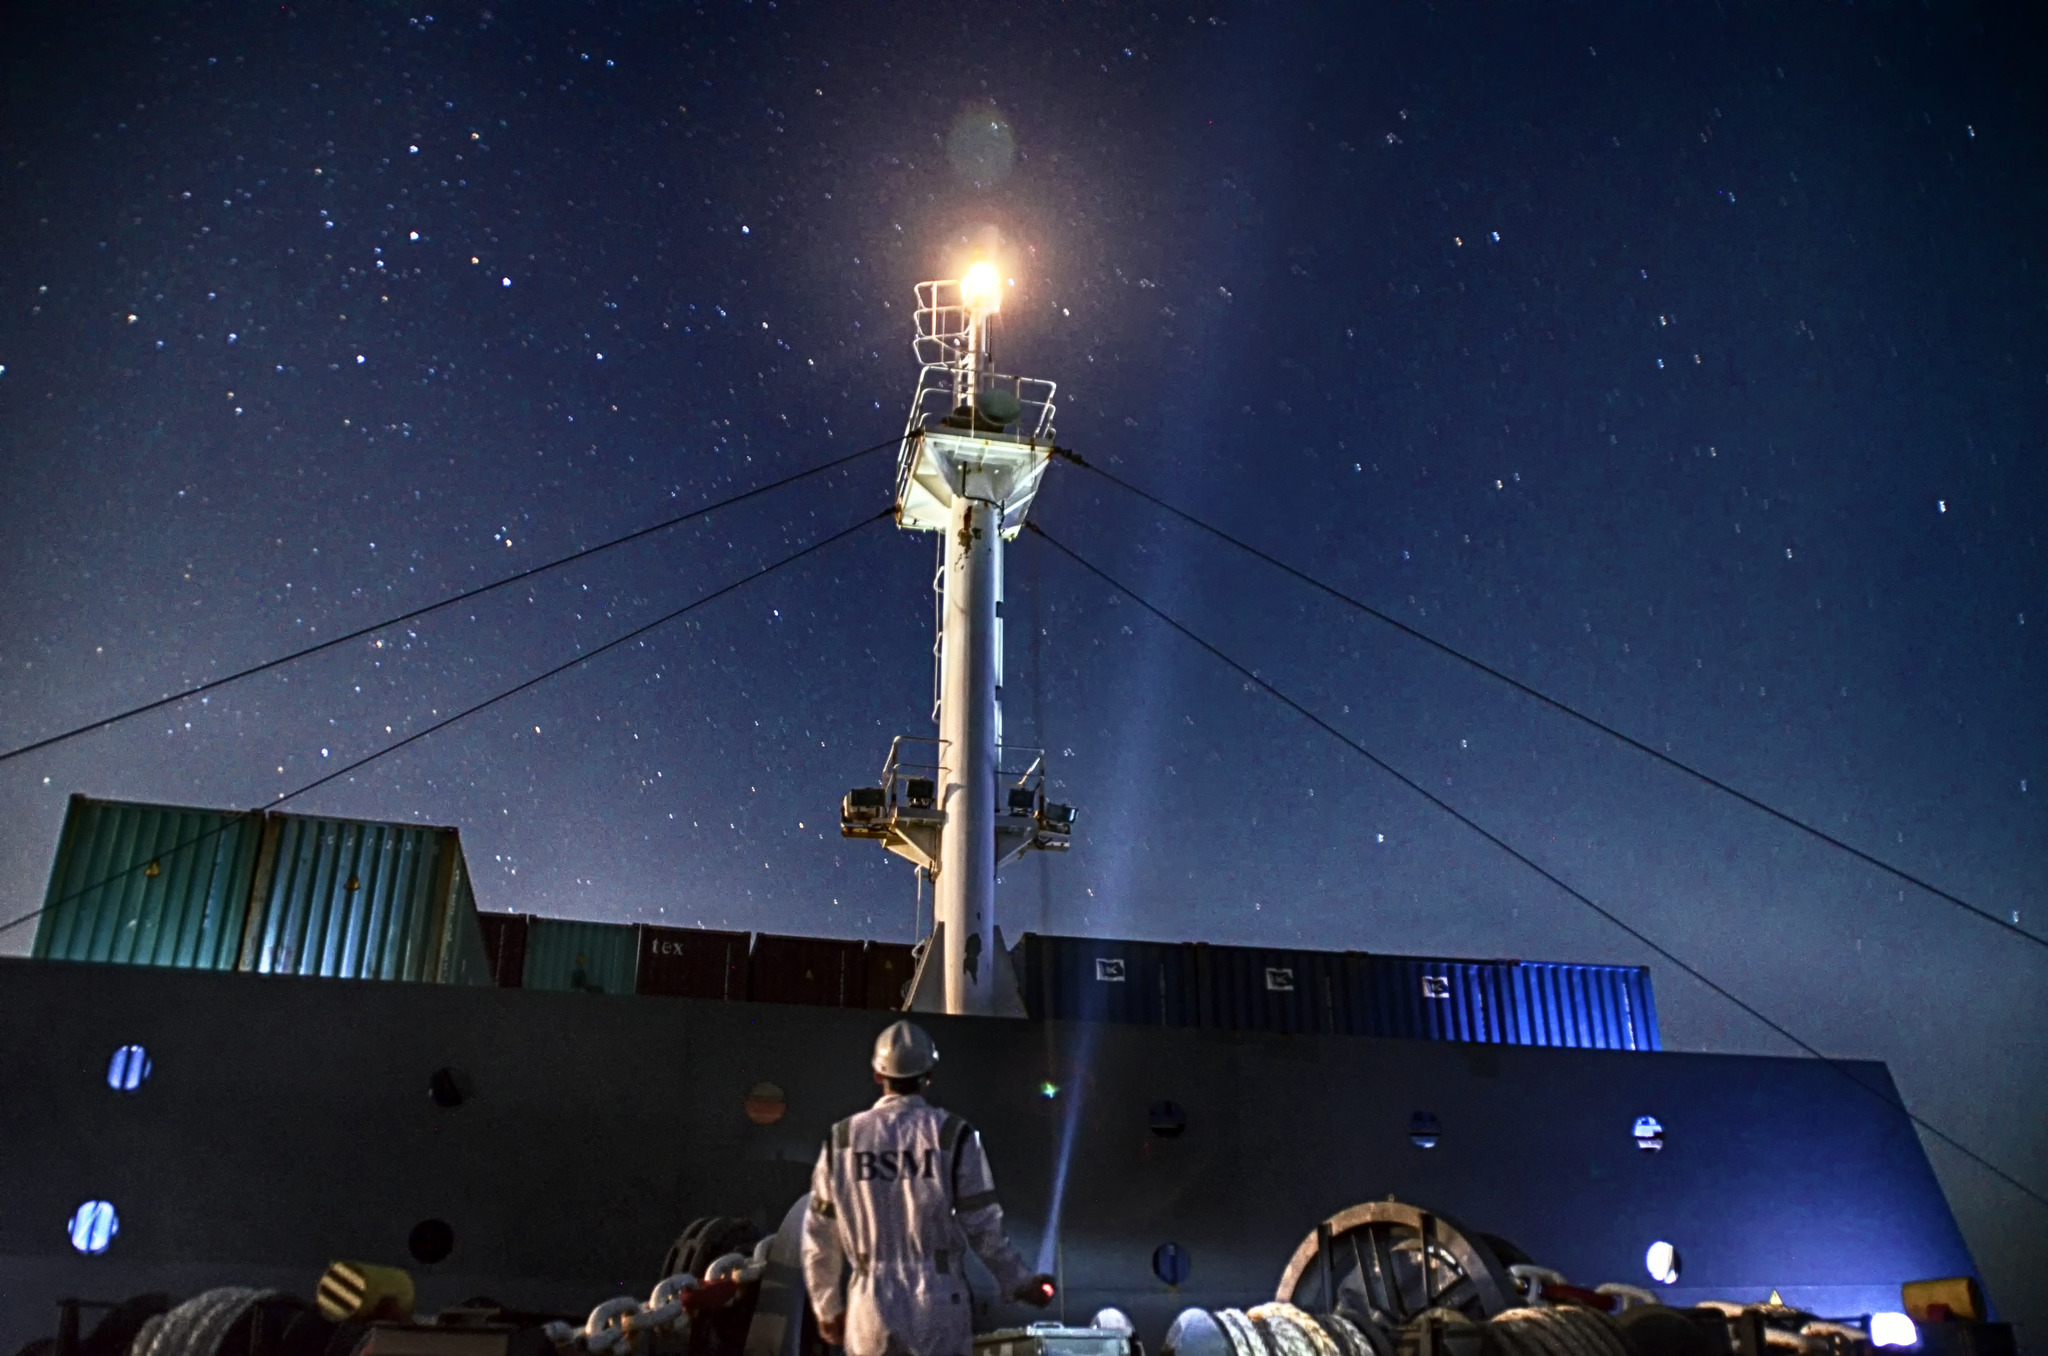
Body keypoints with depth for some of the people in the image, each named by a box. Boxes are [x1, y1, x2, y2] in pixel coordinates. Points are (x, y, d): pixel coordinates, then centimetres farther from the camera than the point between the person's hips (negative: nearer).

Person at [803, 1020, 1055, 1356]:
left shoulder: (842, 1139, 0)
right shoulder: (952, 1136, -8)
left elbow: (820, 1236, 6)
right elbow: (983, 1227, -7)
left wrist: (827, 1308, 19)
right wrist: (1020, 1284, 8)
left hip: (871, 1312, 2)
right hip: (938, 1307, -2)